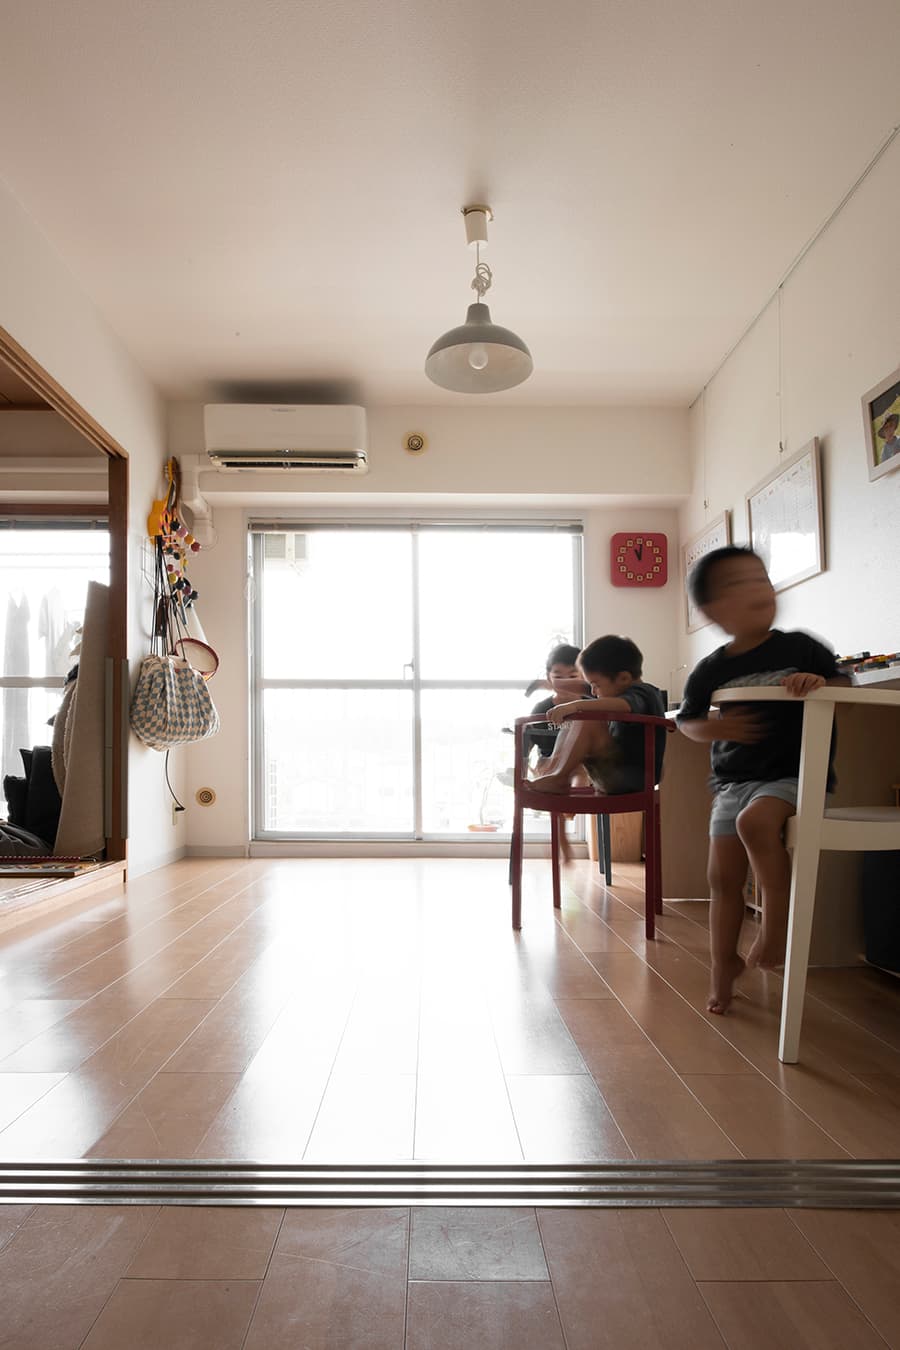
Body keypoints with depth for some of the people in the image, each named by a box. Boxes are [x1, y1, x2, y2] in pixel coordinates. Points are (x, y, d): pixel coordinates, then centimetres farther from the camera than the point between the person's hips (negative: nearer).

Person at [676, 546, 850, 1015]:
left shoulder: (800, 648, -3)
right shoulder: (710, 671, 2)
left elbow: (845, 683, 4)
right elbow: (686, 720, 12)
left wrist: (822, 683, -19)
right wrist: (716, 728, -10)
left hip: (792, 774, -3)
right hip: (732, 782, 4)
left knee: (754, 820, -35)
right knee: (723, 878, 5)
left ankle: (776, 924, -14)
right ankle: (724, 964, 27)